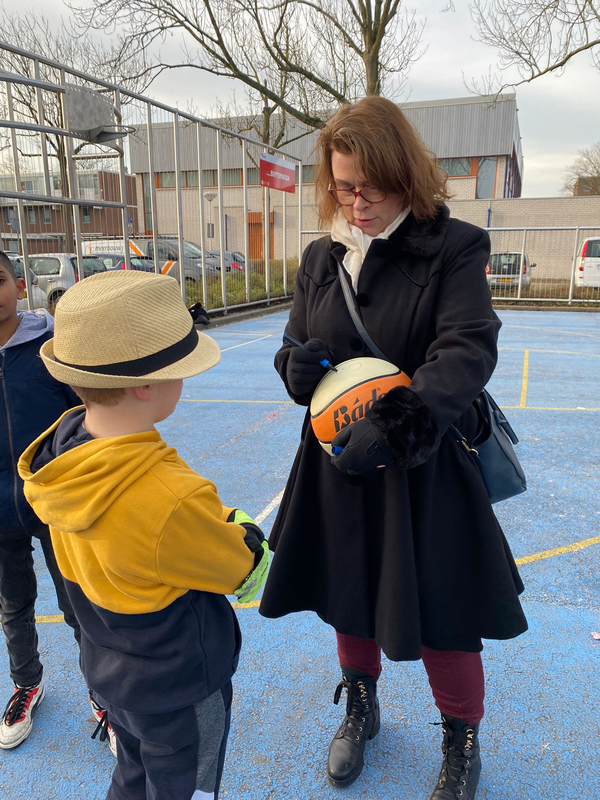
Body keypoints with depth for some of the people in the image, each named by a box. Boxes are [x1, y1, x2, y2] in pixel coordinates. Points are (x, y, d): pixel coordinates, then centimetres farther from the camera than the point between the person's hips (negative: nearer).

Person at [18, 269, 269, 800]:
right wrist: (244, 532, -1)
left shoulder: (63, 442, -16)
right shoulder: (171, 499, -40)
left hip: (107, 667, 7)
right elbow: (246, 573, -21)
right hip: (179, 688, -6)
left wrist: (218, 521, -7)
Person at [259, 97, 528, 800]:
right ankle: (360, 708, 51)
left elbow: (467, 349, -23)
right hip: (338, 462, 5)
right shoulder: (320, 257, 4)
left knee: (440, 615, 9)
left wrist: (396, 424, -38)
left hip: (426, 470, -4)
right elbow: (295, 348, 11)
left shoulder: (452, 247, -10)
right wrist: (297, 365, -13)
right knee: (348, 595, 20)